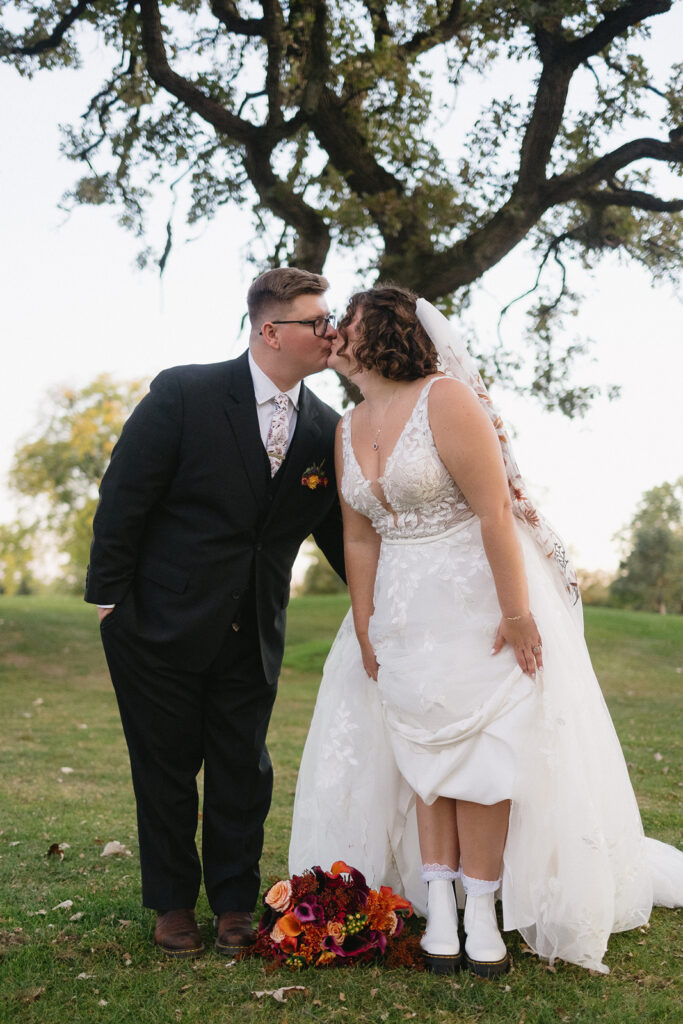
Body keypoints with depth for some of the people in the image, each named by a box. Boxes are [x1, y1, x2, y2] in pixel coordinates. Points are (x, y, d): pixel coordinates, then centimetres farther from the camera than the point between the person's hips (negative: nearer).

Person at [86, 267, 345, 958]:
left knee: (243, 770, 10)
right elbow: (122, 497, -10)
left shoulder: (325, 429, -1)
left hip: (252, 635, 3)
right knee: (166, 766, 11)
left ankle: (235, 904, 29)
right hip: (162, 621, -3)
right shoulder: (185, 394, -14)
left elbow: (339, 533, 7)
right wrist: (109, 597, -9)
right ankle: (172, 905, 30)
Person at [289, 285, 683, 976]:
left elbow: (495, 510, -20)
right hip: (403, 609, 6)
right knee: (423, 749, 6)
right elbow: (359, 539, 7)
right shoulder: (348, 430, 7)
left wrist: (517, 614, -22)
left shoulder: (446, 399, -16)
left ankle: (482, 912, 8)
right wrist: (363, 630, 3)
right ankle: (438, 909, 14)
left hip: (480, 597, -6)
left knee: (479, 747, -3)